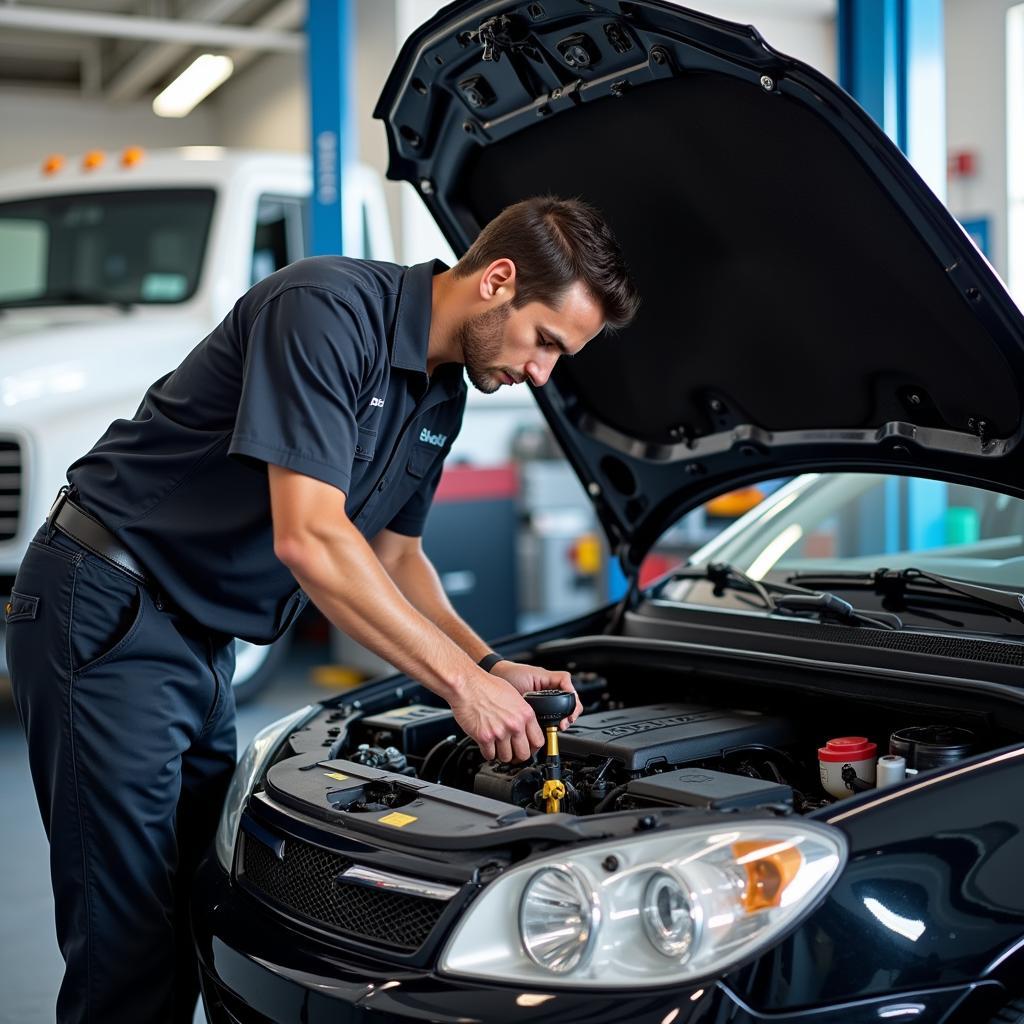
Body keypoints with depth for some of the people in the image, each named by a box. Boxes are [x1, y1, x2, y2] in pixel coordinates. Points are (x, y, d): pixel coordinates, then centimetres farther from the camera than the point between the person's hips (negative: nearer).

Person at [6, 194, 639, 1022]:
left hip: (203, 640, 9)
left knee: (195, 920, 13)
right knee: (131, 947, -6)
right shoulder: (329, 309, -22)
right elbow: (308, 538, -28)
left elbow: (394, 555, 17)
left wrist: (491, 666, 2)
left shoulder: (442, 394, 8)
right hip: (108, 619, -9)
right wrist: (461, 679, -23)